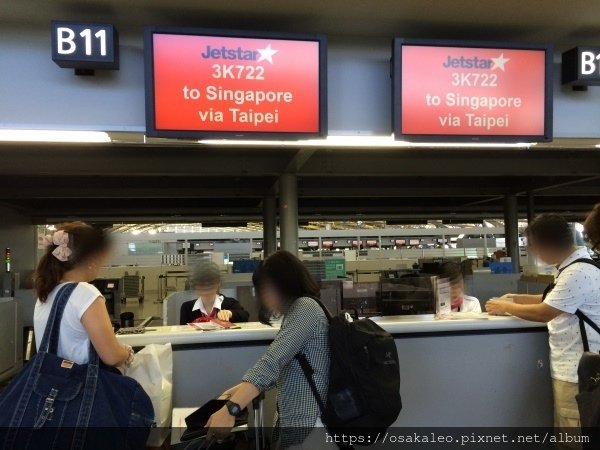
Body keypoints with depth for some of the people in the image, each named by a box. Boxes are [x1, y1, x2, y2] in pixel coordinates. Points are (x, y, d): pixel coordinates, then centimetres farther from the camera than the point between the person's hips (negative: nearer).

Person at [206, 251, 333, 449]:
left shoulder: (305, 308, -15)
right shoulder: (296, 312, 18)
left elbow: (272, 361, -26)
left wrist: (230, 409, -32)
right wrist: (240, 389, 15)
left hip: (307, 426, -9)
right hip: (291, 421, 9)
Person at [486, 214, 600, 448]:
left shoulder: (578, 273, -23)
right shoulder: (575, 266, 10)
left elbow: (544, 313, -19)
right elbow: (555, 301, 22)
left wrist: (505, 307, -6)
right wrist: (518, 299, 14)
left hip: (577, 371, -10)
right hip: (569, 366, 10)